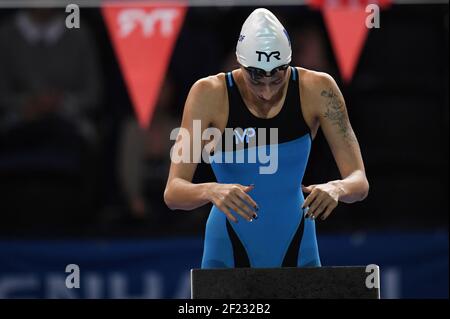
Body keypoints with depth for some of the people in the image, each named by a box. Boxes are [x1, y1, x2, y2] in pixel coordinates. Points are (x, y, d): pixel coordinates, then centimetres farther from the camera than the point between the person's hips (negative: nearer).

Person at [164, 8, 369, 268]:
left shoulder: (317, 90, -14)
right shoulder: (210, 95, -17)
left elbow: (360, 182, -14)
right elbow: (173, 192, -22)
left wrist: (337, 189, -37)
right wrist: (211, 191, -43)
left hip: (297, 250, 2)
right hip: (228, 253, -1)